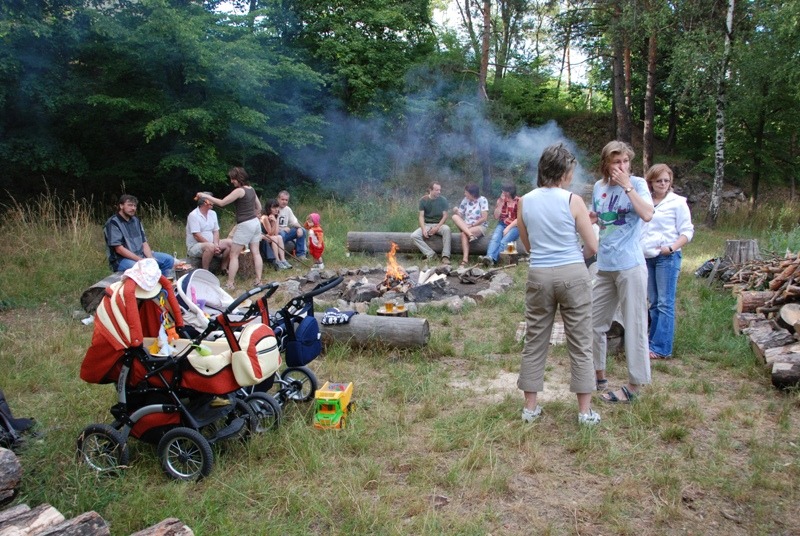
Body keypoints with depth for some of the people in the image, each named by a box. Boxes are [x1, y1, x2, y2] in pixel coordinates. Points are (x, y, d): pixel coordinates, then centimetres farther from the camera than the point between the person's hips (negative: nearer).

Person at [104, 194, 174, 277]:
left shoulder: (136, 220, 14)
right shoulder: (113, 223, -9)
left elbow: (144, 242, 11)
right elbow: (119, 249, -16)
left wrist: (150, 258, -9)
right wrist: (140, 260, -22)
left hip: (141, 255, 8)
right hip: (122, 259, -8)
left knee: (169, 259, 0)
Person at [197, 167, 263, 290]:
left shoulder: (239, 191, -14)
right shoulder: (251, 189, 11)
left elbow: (222, 202, -14)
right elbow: (259, 207, 20)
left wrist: (205, 196, -6)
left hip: (245, 225, -8)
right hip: (255, 223, 8)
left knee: (233, 255, -2)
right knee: (255, 253, 8)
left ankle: (230, 284, -1)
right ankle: (258, 280, 8)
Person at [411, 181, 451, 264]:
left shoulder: (443, 200, -3)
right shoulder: (423, 200, -2)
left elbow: (445, 216, -4)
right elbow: (421, 216, -4)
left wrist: (437, 227, -19)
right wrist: (424, 229, -20)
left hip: (439, 224, -1)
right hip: (427, 224, 1)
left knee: (447, 229, -36)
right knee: (414, 236, -26)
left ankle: (445, 256, -33)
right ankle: (430, 254, -24)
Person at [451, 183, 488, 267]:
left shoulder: (482, 200, -5)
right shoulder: (465, 200, 8)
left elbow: (484, 218, -12)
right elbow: (460, 216, 5)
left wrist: (472, 225, -17)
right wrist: (456, 212, -17)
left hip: (480, 226, -5)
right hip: (465, 226, 5)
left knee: (464, 234, -35)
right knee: (455, 217, -25)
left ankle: (465, 259, -40)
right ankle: (470, 234, -39)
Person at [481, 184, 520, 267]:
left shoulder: (519, 201, -2)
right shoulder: (500, 200, 11)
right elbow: (496, 217, 5)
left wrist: (508, 228, -16)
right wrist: (501, 203, -5)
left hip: (514, 226, -3)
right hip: (502, 225, 3)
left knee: (504, 242, -32)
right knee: (495, 238, -30)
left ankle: (493, 259, -50)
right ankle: (489, 257, -53)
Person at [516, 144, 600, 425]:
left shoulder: (525, 201, 3)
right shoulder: (573, 201, -7)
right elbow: (593, 247, -2)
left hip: (539, 275, 3)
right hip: (573, 275, -3)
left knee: (535, 341, 11)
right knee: (580, 343, 7)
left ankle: (530, 407, 19)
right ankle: (585, 411, 15)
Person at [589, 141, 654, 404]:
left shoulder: (637, 183, -6)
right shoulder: (599, 187, 9)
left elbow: (647, 215, -23)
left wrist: (626, 185, -20)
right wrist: (591, 218, 0)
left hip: (630, 265, -6)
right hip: (604, 265, 6)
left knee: (635, 325, 1)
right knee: (595, 323, 14)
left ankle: (635, 384, 13)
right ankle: (598, 374, 30)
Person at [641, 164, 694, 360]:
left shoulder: (677, 202, -2)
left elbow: (687, 232, -3)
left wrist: (671, 248, -17)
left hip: (668, 257, -5)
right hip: (647, 257, 5)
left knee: (665, 303, -6)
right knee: (653, 302, 11)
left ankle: (661, 348, -5)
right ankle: (654, 338, 20)